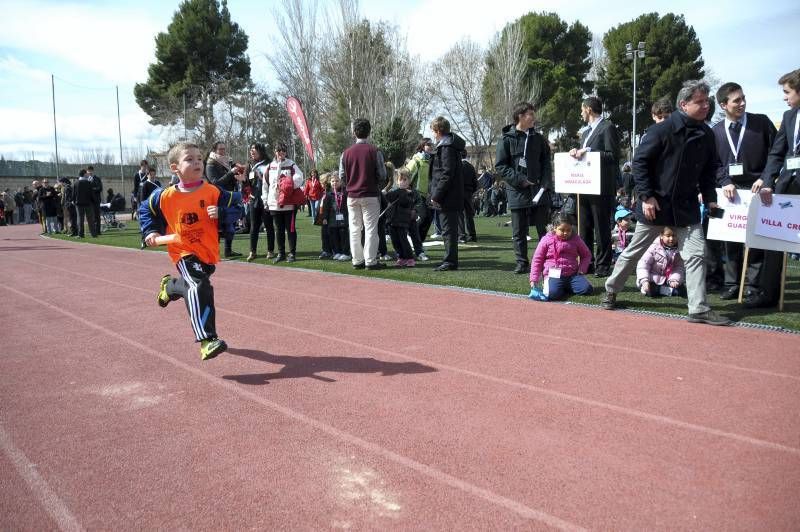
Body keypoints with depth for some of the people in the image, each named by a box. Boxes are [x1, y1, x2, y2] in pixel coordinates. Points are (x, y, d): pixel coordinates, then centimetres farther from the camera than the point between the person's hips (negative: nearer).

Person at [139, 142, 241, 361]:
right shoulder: (165, 196, -7)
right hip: (183, 252, -3)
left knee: (192, 286, 24)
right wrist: (151, 232, 0)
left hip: (209, 252, 3)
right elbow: (145, 210, 12)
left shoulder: (213, 192, -9)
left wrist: (221, 213, -21)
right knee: (199, 287, -27)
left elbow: (236, 206, -3)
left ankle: (169, 286, 61)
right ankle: (207, 340, -31)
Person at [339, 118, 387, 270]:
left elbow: (342, 175, 5)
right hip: (370, 195, -3)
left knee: (354, 229, 9)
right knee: (371, 229, 0)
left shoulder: (346, 152, 2)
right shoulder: (374, 151, -7)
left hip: (352, 196, 3)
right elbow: (382, 175, -6)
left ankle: (357, 261, 12)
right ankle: (370, 261, -1)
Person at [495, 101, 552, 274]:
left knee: (545, 230, 4)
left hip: (538, 191, 2)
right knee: (519, 232, 4)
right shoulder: (507, 139, -1)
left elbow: (546, 164, 11)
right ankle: (522, 263, 14)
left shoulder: (538, 138, 9)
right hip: (517, 192, -2)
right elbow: (500, 166, -4)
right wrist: (520, 180, -12)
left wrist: (545, 184, -4)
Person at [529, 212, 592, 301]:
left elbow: (586, 255, 21)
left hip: (572, 274, 3)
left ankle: (566, 287, 6)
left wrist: (582, 269, 3)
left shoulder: (576, 239, 7)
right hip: (554, 275, -3)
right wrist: (534, 279, -1)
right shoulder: (546, 240, -1)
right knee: (552, 294, -31)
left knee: (587, 289, -20)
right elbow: (537, 260, 4)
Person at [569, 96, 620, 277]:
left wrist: (588, 152, -18)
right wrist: (577, 152, 4)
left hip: (601, 188, -9)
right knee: (585, 228, 12)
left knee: (601, 228, -4)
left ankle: (603, 266, 2)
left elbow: (613, 155, -14)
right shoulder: (587, 132, 21)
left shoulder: (608, 127, -7)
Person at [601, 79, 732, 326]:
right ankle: (611, 290, 27)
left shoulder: (706, 134, 3)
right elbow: (639, 161, -12)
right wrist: (646, 196, -15)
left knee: (696, 254, -3)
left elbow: (709, 170, 14)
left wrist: (710, 198, 4)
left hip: (686, 206, 5)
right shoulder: (664, 129, -14)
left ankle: (699, 309, 1)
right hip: (655, 203, -4)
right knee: (634, 250, 8)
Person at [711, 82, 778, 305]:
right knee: (729, 239, 7)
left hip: (755, 189, -3)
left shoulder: (761, 123, 1)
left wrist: (765, 178, -11)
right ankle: (732, 283, 17)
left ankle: (754, 287, 2)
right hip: (729, 191, 3)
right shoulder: (715, 131, 8)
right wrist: (725, 183, -10)